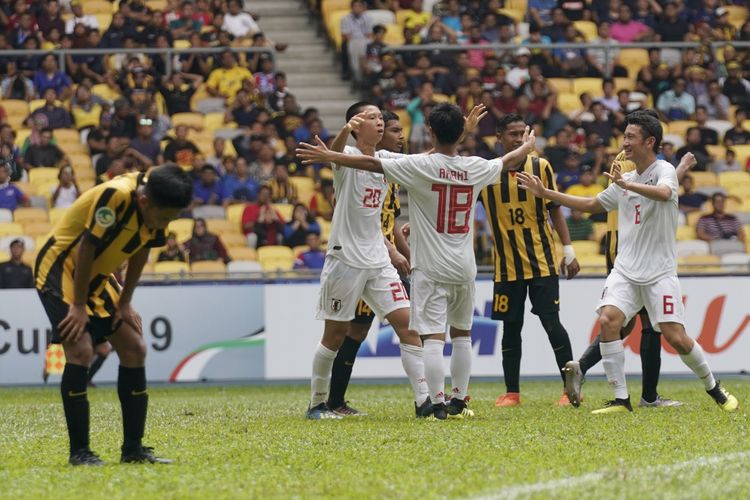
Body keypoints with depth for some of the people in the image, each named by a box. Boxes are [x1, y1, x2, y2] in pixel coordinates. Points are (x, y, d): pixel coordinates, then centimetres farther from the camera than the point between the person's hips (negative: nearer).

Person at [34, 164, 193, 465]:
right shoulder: (115, 196, -32)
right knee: (80, 350, -21)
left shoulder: (155, 205, -9)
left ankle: (133, 449, 8)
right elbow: (86, 248, -27)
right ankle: (79, 451, -15)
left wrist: (125, 303, 5)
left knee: (134, 348, 4)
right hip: (60, 270, -8)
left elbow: (140, 251, 5)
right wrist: (79, 307, -21)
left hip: (98, 277, 9)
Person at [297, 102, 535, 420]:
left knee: (433, 336, -6)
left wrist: (328, 156, -7)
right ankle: (458, 401, 20)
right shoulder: (475, 167, 2)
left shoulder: (420, 166, -11)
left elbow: (372, 164, -14)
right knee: (462, 333, 17)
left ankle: (437, 404, -13)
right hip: (464, 268, 4)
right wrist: (526, 148, 44)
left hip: (430, 268, -4)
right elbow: (506, 161, 23)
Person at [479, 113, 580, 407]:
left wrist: (569, 251, 1)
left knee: (552, 323, -6)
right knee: (510, 328, 6)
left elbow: (555, 210, 5)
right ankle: (511, 392, 15)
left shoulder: (541, 167, 0)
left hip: (542, 262, -1)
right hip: (507, 266, 1)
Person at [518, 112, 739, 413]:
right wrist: (546, 193, 24)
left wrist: (627, 184, -41)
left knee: (675, 337, -10)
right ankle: (621, 399, -12)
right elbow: (591, 205, 27)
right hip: (626, 270, 5)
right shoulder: (624, 179, 15)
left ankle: (714, 388, 15)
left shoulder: (664, 171, -5)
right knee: (608, 320, -18)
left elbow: (663, 193, -29)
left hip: (660, 272, -5)